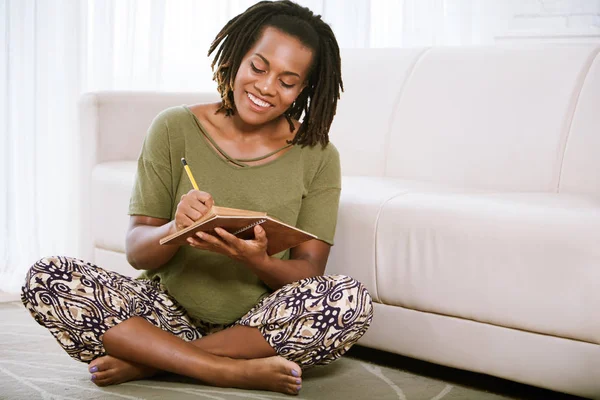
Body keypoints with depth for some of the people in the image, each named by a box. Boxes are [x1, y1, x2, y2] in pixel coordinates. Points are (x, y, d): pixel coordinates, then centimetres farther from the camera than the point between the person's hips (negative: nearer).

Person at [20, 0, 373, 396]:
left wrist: (258, 261, -28)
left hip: (262, 325, 0)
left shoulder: (317, 156, -1)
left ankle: (146, 360, -19)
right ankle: (233, 370, -24)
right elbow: (136, 251, -3)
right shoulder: (175, 129, -1)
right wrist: (174, 229, -27)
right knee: (46, 278, -21)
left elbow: (309, 273, -5)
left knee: (351, 299, -30)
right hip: (171, 309, 1)